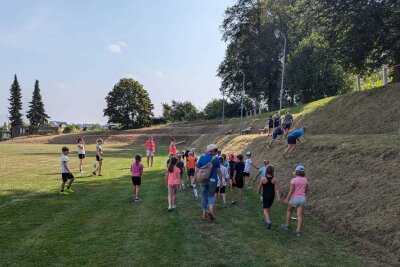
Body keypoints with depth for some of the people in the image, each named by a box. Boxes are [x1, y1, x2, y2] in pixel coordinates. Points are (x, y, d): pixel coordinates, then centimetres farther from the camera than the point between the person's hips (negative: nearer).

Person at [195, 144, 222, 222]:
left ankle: (204, 213, 21)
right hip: (212, 180, -1)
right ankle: (211, 210, -12)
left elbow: (197, 169, -2)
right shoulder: (216, 158, -6)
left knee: (204, 196, 14)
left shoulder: (202, 157, -2)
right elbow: (218, 171, -5)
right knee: (211, 196, 13)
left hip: (203, 180, 1)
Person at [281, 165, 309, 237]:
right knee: (299, 215, 3)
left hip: (294, 198, -4)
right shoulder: (305, 179, 2)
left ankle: (287, 225, 28)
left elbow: (291, 191, -16)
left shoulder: (293, 180, -15)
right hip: (302, 199, 4)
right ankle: (298, 231, -4)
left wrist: (287, 199, -7)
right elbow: (306, 190, 11)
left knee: (289, 210, 21)